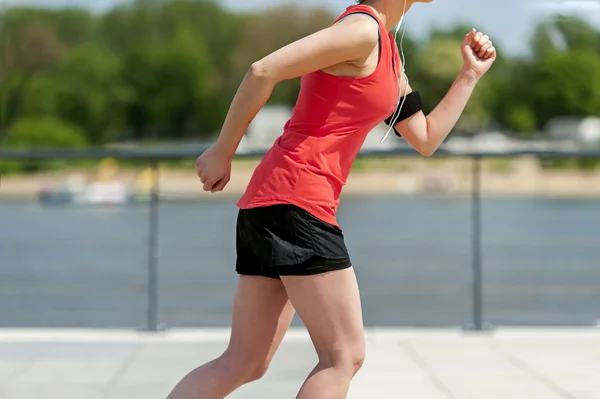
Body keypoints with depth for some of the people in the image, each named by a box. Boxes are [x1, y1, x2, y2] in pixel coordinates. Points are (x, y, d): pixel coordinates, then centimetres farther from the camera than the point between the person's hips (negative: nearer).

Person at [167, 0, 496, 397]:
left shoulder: (387, 51, 21)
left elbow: (426, 140, 24)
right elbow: (263, 71, -17)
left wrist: (471, 74, 19)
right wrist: (223, 151, -10)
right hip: (296, 199, -10)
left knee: (244, 364, 8)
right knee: (344, 355, -6)